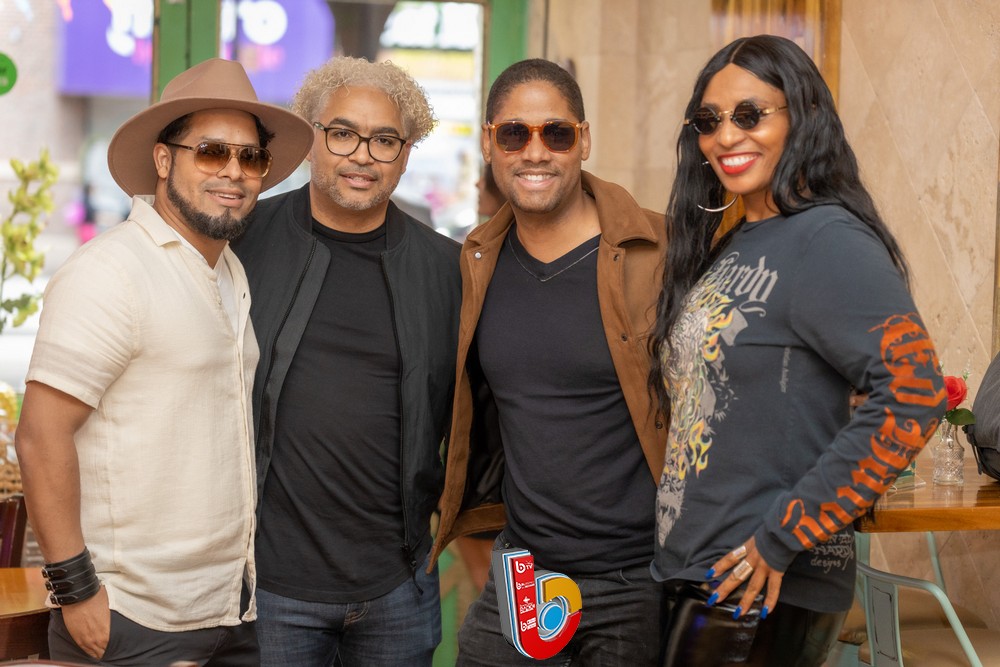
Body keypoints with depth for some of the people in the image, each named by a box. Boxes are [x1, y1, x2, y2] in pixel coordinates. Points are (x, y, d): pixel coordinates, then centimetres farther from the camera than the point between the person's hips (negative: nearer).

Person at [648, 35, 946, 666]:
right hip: (696, 575, 8)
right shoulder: (732, 247, 12)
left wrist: (785, 537, -21)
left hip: (764, 591, -8)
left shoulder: (827, 240, -13)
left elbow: (914, 395, -24)